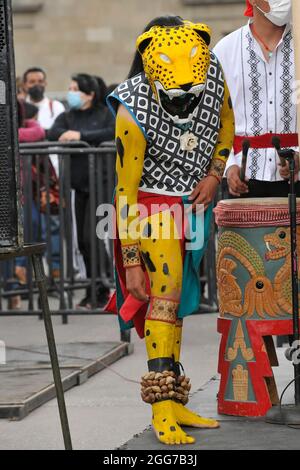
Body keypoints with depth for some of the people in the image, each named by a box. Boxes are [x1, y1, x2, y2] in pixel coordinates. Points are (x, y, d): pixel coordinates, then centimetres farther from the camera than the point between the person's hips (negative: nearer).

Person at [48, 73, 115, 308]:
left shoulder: (106, 113, 1)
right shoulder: (68, 117, 14)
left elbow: (114, 132, -17)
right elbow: (53, 134, -1)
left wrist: (81, 135, -20)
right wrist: (67, 134, -21)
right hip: (79, 185, 5)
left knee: (91, 237, -11)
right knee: (83, 240, 5)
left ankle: (102, 290, -1)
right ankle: (92, 291, 14)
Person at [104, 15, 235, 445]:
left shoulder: (213, 73, -14)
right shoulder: (133, 113, -27)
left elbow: (225, 126, 8)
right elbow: (125, 191, -21)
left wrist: (214, 174, -7)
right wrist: (130, 260, -20)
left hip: (194, 204, 5)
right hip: (152, 204, -5)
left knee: (176, 302, 12)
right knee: (164, 293, -19)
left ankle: (175, 404, 18)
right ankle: (162, 413, -19)